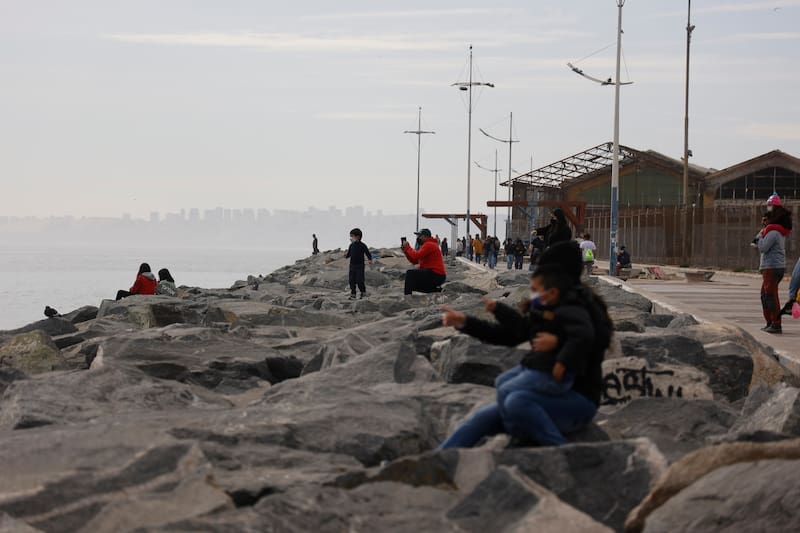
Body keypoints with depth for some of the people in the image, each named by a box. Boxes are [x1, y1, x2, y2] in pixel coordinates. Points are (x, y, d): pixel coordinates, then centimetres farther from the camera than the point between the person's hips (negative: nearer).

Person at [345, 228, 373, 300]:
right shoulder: (351, 245, 6)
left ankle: (363, 292, 15)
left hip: (360, 266, -5)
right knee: (352, 280, 4)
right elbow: (349, 254, 15)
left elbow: (368, 253, -7)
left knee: (359, 280, -6)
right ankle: (353, 294, 12)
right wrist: (346, 255, -7)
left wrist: (370, 260, -24)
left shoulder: (362, 246, -9)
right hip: (352, 266, 5)